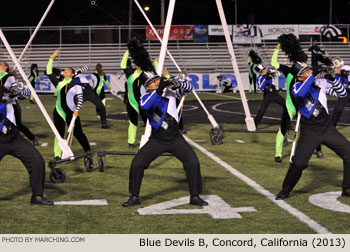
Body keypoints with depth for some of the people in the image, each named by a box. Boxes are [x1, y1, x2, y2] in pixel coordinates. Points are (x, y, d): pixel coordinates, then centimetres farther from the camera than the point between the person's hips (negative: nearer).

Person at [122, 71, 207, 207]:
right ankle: (134, 197, 6)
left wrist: (178, 83, -26)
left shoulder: (169, 90, -4)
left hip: (175, 138, 1)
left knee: (193, 162, -10)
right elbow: (145, 105, -33)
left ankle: (195, 197, 5)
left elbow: (189, 88, -5)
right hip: (157, 140, -1)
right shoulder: (146, 97, -10)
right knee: (137, 163, -11)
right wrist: (159, 90, -42)